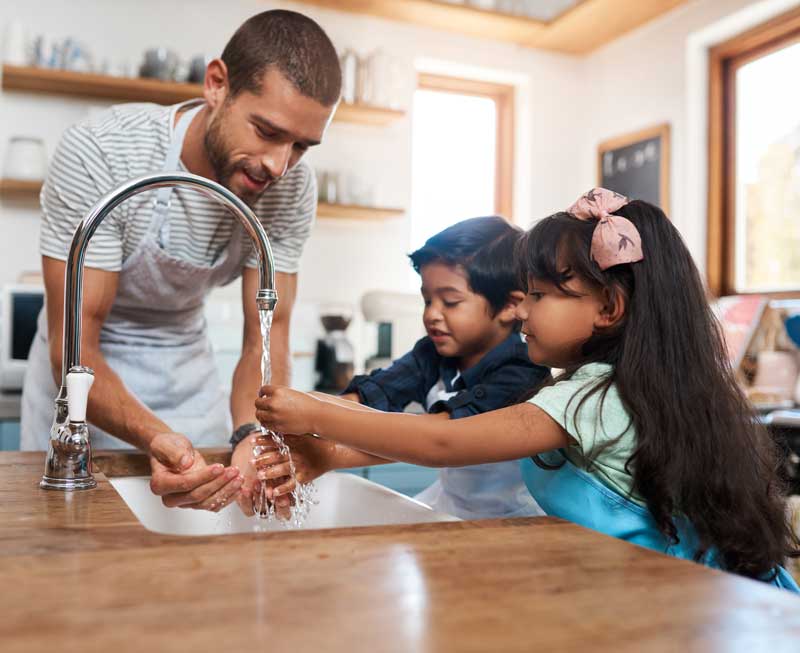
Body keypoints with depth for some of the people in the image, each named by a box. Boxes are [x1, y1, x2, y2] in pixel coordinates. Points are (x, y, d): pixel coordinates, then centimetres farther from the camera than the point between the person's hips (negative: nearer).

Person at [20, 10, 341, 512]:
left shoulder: (291, 187, -18)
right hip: (84, 371, -3)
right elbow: (74, 348, -28)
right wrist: (155, 437, -46)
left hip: (189, 370, 3)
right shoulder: (100, 152, -29)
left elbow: (267, 338, -16)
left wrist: (254, 438, -36)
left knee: (211, 507, 11)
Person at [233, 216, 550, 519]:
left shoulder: (521, 377, -24)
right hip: (450, 500, 5)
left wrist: (332, 455, -45)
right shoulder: (433, 354, -4)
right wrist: (299, 443, -35)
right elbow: (369, 396, -18)